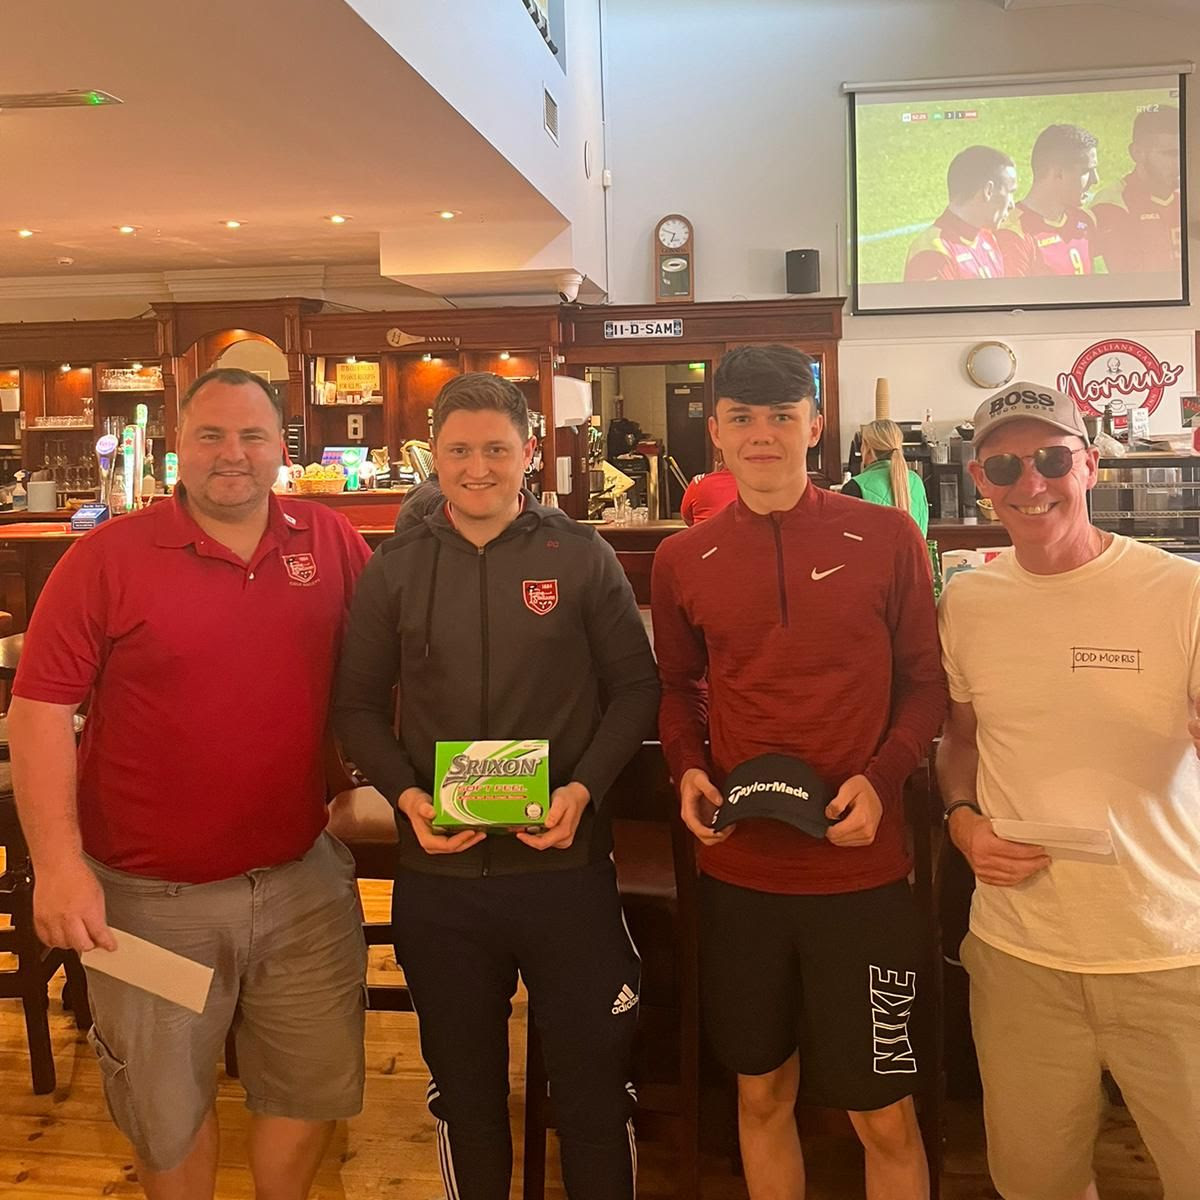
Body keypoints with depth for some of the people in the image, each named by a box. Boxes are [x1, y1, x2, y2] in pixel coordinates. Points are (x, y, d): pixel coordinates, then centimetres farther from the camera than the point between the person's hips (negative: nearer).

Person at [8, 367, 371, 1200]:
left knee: (315, 1086, 19)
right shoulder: (108, 557, -9)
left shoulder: (331, 542, -1)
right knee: (167, 1110, 18)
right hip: (152, 895, -2)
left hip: (305, 877, 3)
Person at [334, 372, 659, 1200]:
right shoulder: (394, 570, 2)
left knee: (595, 1084, 11)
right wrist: (405, 795, -11)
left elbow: (636, 688, 1)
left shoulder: (583, 558, -2)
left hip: (566, 863, -1)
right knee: (464, 1090, 19)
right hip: (437, 874, 2)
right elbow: (359, 706, 5)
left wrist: (585, 789, -13)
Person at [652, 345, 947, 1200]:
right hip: (738, 870, 2)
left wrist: (882, 778, -13)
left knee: (884, 1115, 8)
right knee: (762, 1092, 18)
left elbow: (925, 680, 2)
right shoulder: (683, 560, 2)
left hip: (861, 869, -2)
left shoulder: (887, 538, -4)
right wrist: (687, 770, -4)